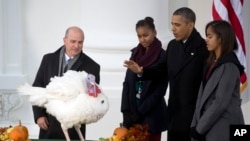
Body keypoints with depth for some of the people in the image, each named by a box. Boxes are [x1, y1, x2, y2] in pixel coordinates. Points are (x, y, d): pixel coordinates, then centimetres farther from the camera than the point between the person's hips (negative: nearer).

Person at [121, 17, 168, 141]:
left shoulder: (162, 56, -6)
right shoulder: (135, 53, 9)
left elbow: (160, 90, -9)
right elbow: (127, 83, 10)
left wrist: (141, 112, -10)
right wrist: (126, 111, 0)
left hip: (151, 115, -4)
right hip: (132, 112, 4)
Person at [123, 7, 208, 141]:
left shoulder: (204, 48, -13)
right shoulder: (172, 45, 10)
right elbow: (162, 70, 14)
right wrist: (142, 71, -4)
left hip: (196, 115, -7)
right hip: (175, 114, 7)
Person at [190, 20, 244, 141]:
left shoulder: (229, 66, -13)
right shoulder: (212, 63, 13)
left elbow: (221, 102, -18)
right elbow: (203, 95, 11)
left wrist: (200, 127, -15)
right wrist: (196, 124, 3)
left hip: (222, 130, -8)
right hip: (209, 128, 8)